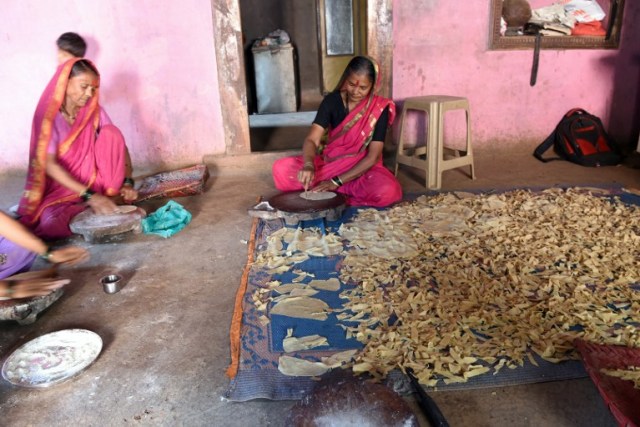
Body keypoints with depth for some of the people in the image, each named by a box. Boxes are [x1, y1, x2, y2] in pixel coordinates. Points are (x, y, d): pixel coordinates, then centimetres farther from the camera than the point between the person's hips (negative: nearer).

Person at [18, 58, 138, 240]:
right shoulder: (49, 115, -15)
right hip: (62, 185, -3)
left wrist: (127, 181, -24)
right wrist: (90, 196, -35)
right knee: (52, 222, -34)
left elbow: (118, 143, -6)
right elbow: (49, 164, -24)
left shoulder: (95, 112, -3)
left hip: (94, 180, 3)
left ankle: (111, 198, -13)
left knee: (111, 132, -18)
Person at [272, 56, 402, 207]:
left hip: (363, 167, -2)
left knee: (388, 191, -36)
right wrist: (308, 165, -39)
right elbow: (312, 139, -16)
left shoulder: (380, 109, -13)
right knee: (281, 169, -19)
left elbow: (372, 157, -16)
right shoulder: (331, 101, -7)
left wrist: (337, 181, -24)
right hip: (329, 163, 2)